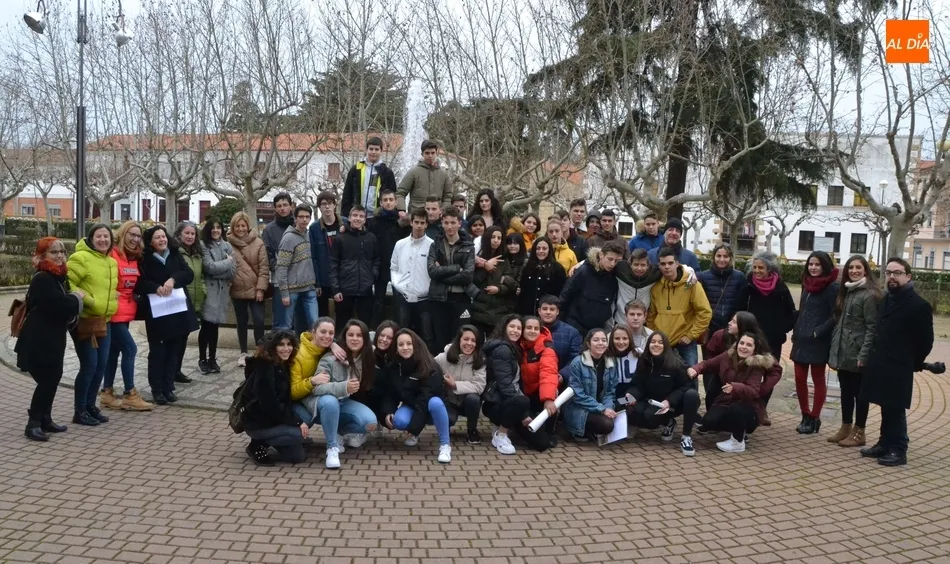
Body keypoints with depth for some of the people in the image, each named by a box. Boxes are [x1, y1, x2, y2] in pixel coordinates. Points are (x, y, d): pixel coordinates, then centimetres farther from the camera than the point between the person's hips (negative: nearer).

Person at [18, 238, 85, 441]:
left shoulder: (59, 276, 14)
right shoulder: (42, 279, -16)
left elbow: (62, 304, 15)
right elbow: (57, 306, -27)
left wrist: (74, 299, -7)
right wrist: (76, 297, -11)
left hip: (53, 338, 10)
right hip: (38, 340, -10)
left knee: (53, 378, 14)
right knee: (46, 380, -10)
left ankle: (45, 419, 24)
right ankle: (33, 424, -2)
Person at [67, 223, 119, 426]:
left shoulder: (112, 262, 12)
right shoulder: (81, 258, -13)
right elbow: (67, 284, -18)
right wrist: (87, 300, -19)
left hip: (103, 320, 8)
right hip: (84, 320, -8)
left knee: (102, 364, 9)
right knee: (89, 365, -7)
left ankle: (90, 406, 21)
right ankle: (79, 411, 5)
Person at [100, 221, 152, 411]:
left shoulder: (134, 258, 12)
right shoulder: (112, 255, -14)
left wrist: (135, 296, 12)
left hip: (126, 312, 8)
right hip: (114, 312, -8)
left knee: (114, 351, 12)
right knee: (130, 348, -9)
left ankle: (107, 393, 19)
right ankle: (130, 395, -2)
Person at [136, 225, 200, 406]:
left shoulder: (176, 256, 7)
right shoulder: (145, 260, -2)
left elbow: (189, 274, -2)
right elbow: (138, 284, -7)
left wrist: (173, 279, -19)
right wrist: (156, 287, -23)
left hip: (178, 310, 3)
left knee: (174, 350, 7)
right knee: (158, 351, 1)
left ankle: (169, 387, 16)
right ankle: (157, 389, 10)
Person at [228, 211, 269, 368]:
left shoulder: (258, 243, -2)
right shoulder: (228, 244, -1)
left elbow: (263, 267, -3)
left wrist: (261, 288, -8)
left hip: (255, 289, -1)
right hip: (237, 291, 1)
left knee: (259, 321, -3)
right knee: (241, 322, 12)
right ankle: (243, 352, 24)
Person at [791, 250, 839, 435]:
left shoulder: (832, 287, -10)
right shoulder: (807, 284, 11)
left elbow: (835, 316, -14)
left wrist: (817, 332, -17)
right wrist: (796, 332, 11)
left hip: (819, 341, -7)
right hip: (801, 339, 7)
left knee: (818, 379, 5)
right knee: (799, 378, 8)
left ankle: (814, 418, 14)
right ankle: (805, 416, 21)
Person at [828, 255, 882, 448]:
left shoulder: (870, 295, -12)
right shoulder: (846, 292, 13)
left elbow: (872, 328, -15)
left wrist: (864, 354, -20)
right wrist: (834, 348, 12)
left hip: (857, 354, -8)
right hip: (843, 352, 8)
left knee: (859, 392, 2)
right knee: (845, 391, 14)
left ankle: (859, 433, 11)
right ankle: (846, 428, 24)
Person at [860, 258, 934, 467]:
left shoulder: (919, 305, -11)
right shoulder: (886, 300, 13)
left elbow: (925, 340, -8)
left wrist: (913, 363, 1)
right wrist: (874, 357, 12)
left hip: (898, 369, -7)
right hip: (880, 365, 7)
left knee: (895, 410, -2)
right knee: (886, 407, 14)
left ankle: (898, 450, 7)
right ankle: (885, 444, 23)